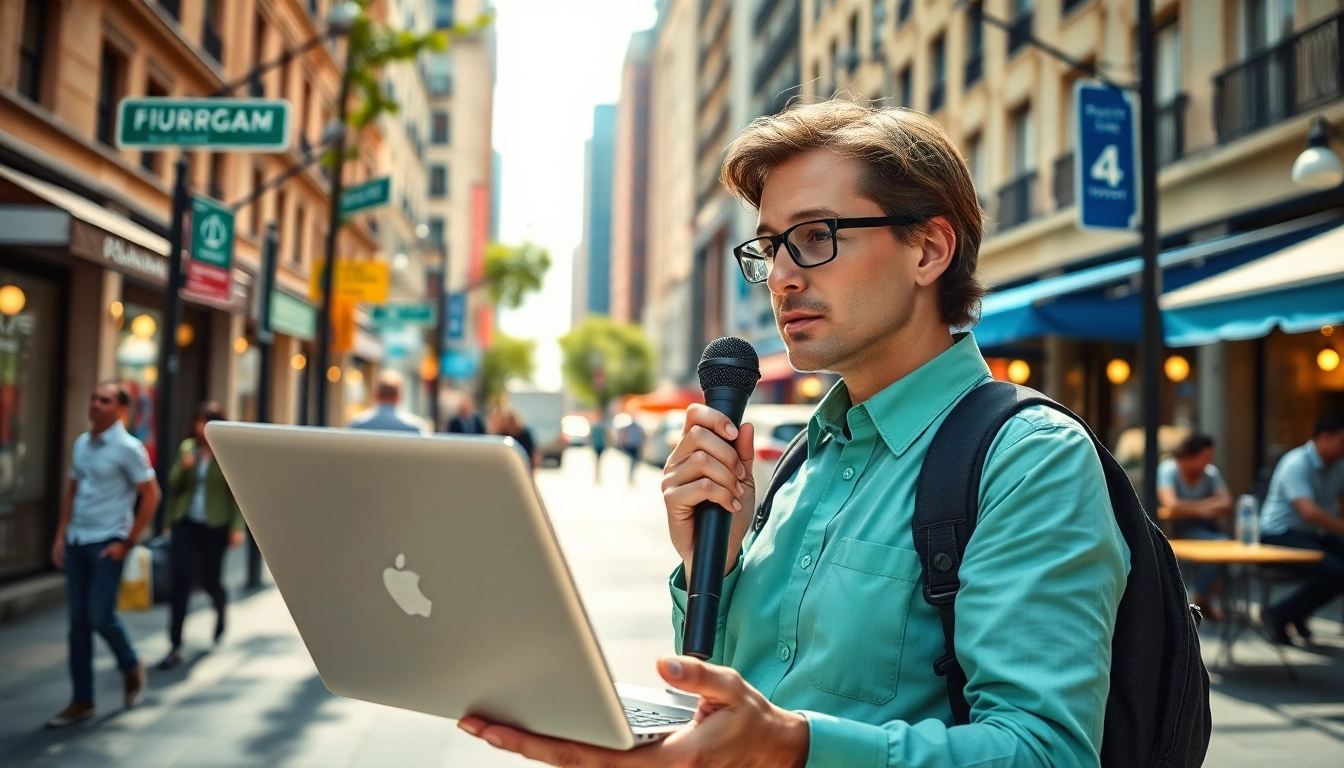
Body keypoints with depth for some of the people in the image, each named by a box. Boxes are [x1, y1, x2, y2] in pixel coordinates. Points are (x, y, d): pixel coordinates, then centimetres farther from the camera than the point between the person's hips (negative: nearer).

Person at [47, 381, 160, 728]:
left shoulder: (128, 448, -10)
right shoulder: (82, 443, 10)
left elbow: (151, 496, -10)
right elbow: (73, 492, 17)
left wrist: (127, 543, -11)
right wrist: (61, 535, 10)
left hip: (106, 544, -6)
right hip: (76, 542, 6)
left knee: (100, 618, -6)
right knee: (78, 623, 7)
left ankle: (131, 668, 24)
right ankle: (82, 701, 15)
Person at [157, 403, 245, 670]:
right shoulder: (187, 448, 6)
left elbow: (235, 492, -6)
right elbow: (174, 486, 8)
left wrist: (237, 527, -11)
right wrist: (183, 467, -12)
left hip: (215, 526, -3)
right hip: (186, 522, 3)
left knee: (210, 579, 9)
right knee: (181, 580, -5)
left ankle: (221, 610, 46)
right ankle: (176, 647, -1)